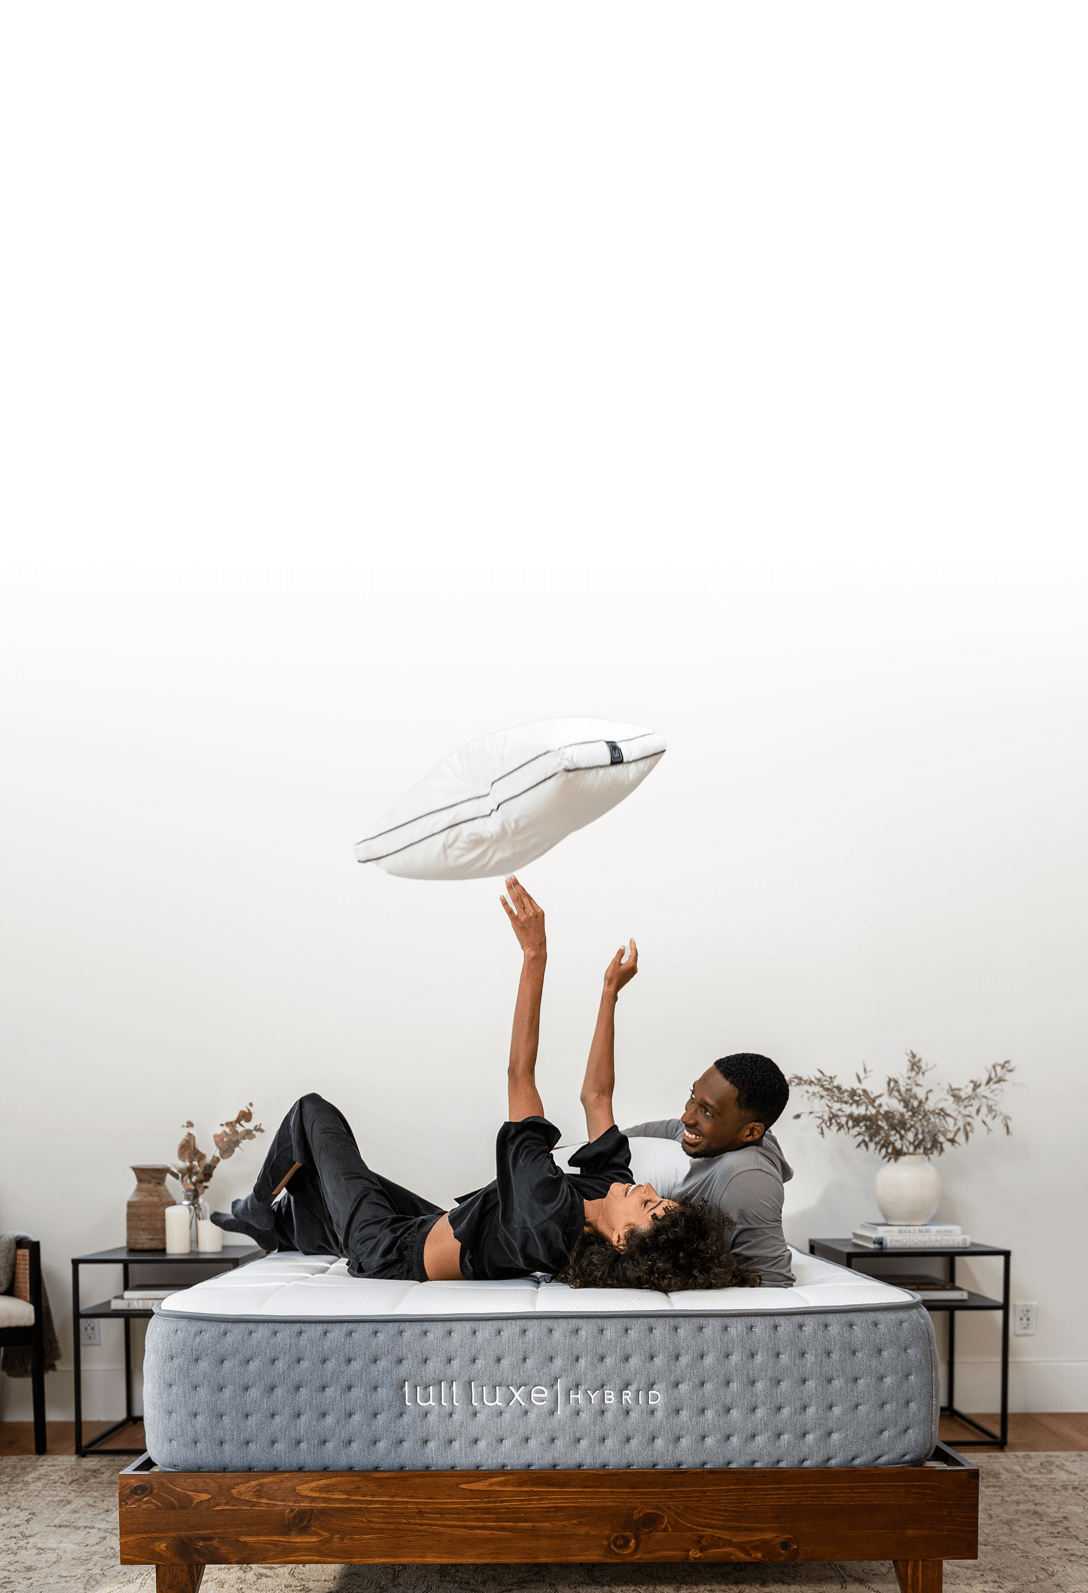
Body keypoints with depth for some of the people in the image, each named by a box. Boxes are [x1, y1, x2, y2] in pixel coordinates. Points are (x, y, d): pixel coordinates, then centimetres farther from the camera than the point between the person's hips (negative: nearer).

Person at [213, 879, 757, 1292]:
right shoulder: (609, 1184, -23)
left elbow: (519, 1074, -39)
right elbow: (596, 1094, -7)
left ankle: (263, 1206, 35)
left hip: (392, 1250, -7)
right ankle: (284, 1225, 57)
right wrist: (610, 992, -6)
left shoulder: (550, 1212, -43)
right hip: (438, 1223, 7)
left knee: (314, 1111, 9)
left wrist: (535, 955, -38)